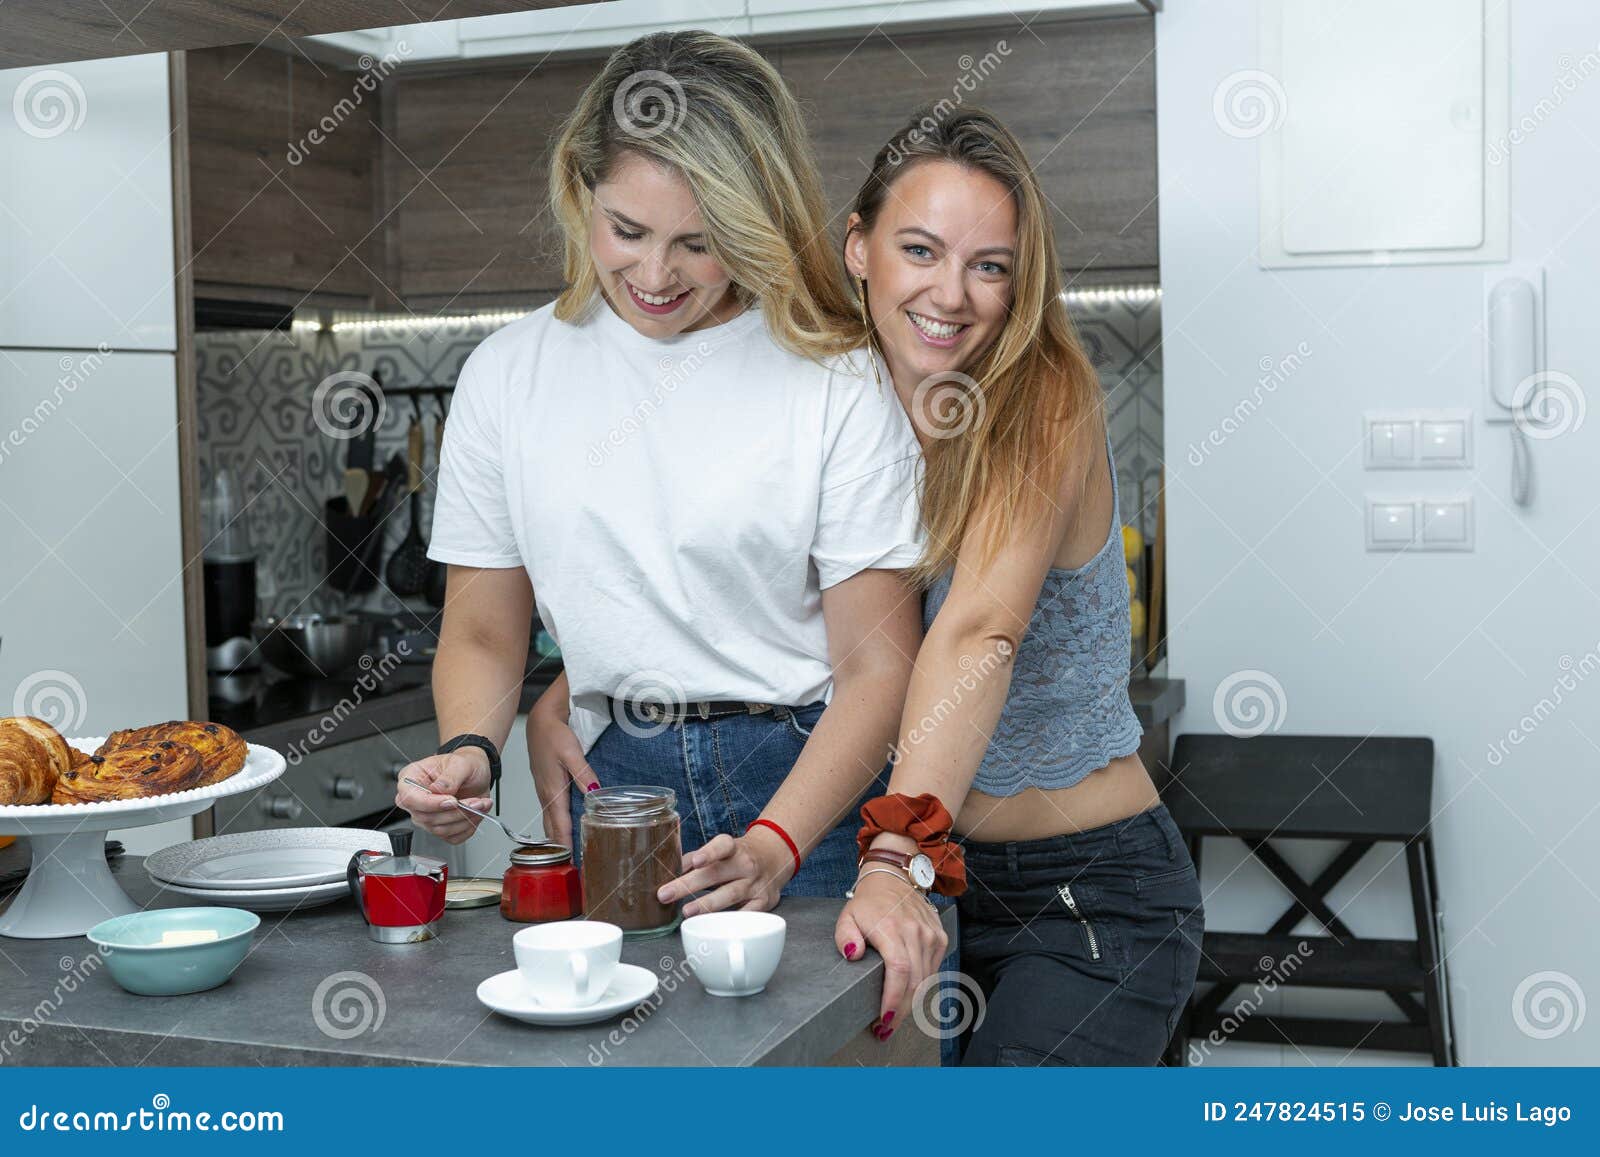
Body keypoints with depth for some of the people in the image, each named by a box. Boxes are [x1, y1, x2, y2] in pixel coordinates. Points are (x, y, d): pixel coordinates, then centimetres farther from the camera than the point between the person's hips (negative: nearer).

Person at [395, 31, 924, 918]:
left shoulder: (839, 386, -4)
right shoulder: (507, 376, 6)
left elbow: (877, 666, -5)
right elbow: (482, 635, 12)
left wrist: (774, 847, -18)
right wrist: (468, 753, -8)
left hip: (813, 787, -2)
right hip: (611, 786, 3)